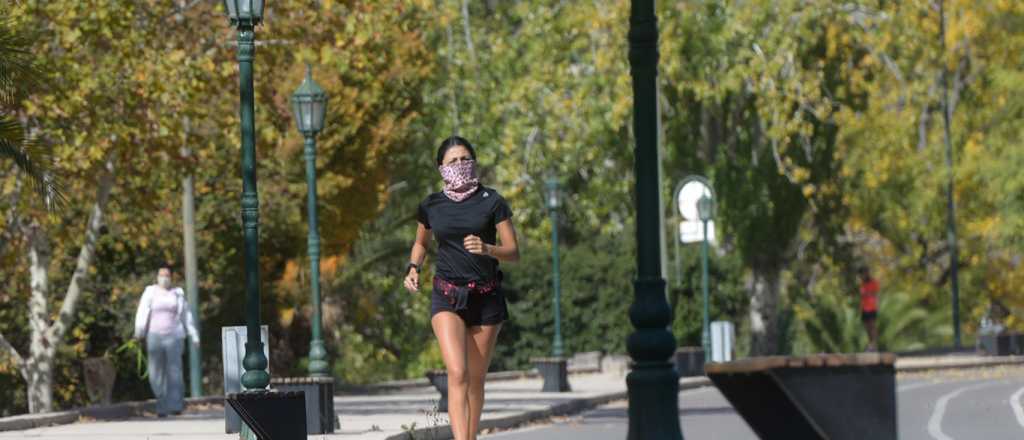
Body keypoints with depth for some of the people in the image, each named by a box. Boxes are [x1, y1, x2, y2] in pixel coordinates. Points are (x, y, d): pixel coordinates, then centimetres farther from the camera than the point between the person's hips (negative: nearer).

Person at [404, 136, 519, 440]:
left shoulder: (492, 202, -3)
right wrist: (413, 268, 4)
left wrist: (487, 249, -23)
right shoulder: (431, 206, 4)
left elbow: (513, 252, -3)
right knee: (457, 373, -18)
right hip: (447, 298, 0)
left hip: (486, 299, 0)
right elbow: (421, 243, 24)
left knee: (476, 379, 6)